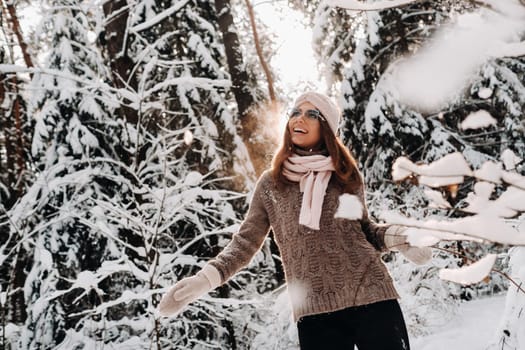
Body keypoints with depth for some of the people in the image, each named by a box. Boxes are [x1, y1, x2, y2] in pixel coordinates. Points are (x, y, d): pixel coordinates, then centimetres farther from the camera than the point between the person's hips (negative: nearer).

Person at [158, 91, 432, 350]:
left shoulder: (346, 175, 10)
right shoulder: (272, 183, 8)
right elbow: (246, 242, 8)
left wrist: (395, 237, -1)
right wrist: (206, 278, -5)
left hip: (373, 298, 1)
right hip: (315, 311, -1)